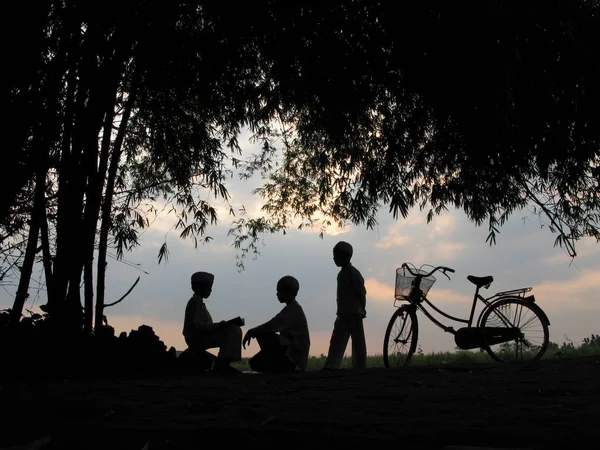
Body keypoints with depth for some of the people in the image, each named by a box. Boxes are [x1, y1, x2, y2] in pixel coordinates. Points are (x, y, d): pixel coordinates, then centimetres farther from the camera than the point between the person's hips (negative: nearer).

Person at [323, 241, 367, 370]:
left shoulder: (352, 272, -10)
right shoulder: (342, 273, 17)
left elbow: (361, 291, -13)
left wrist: (361, 309, -8)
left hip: (353, 313, -9)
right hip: (343, 313, 9)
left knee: (357, 341, -4)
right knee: (337, 340, 4)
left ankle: (360, 367, -2)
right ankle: (331, 366, 3)